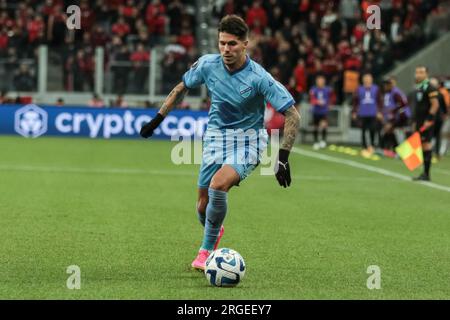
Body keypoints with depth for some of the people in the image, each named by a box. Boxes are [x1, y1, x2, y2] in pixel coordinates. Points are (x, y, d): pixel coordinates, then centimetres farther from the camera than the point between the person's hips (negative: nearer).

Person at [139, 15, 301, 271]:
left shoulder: (259, 78, -21)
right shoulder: (207, 65, -9)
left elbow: (292, 115, -17)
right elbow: (182, 89, 12)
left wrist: (283, 157, -22)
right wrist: (158, 119, 13)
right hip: (216, 135, 4)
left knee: (218, 184, -30)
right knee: (204, 205, 3)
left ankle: (206, 251, -14)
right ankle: (215, 232, 41)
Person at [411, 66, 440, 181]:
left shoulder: (429, 88, -11)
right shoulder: (418, 88, 18)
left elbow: (435, 105, -16)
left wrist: (429, 120, -20)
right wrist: (414, 122, 22)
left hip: (426, 122, -9)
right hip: (419, 122, 9)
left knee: (426, 145, -8)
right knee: (422, 146, 9)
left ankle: (426, 174, -6)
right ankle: (424, 173, 12)